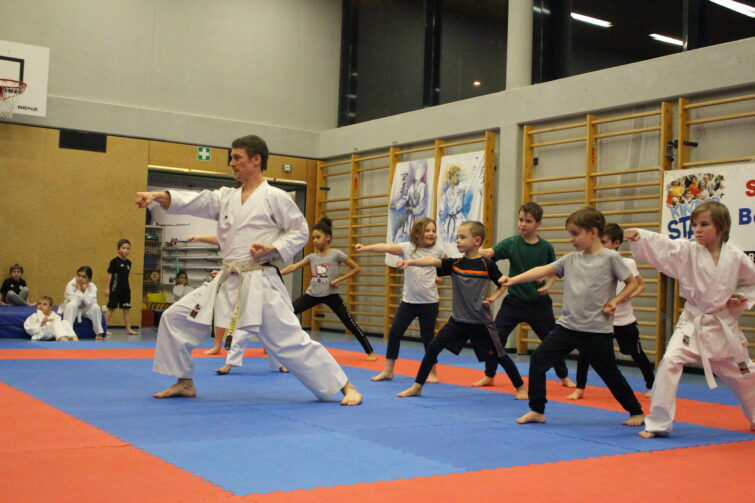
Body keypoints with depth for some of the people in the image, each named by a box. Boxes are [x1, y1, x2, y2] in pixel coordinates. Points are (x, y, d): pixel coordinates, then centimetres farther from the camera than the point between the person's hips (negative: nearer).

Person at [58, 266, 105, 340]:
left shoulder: (92, 287, -12)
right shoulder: (71, 284, -19)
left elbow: (89, 302, -23)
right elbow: (73, 300, -27)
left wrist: (84, 291, -32)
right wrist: (79, 290, -31)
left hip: (85, 309, 2)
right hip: (71, 309, -2)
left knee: (95, 307, -27)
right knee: (72, 304, -36)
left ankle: (99, 333, -12)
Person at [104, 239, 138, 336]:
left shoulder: (128, 263, 9)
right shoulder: (114, 261, -8)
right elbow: (110, 275, -7)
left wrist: (129, 288, 14)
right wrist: (107, 288, -10)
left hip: (125, 289, 6)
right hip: (115, 288, -5)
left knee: (126, 309, 7)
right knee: (111, 308, -1)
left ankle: (128, 329, 12)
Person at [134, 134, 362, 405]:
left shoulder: (274, 197, -5)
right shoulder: (226, 197, 11)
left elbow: (300, 231, -2)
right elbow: (193, 201, -1)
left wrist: (272, 248, -17)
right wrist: (157, 196, -17)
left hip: (260, 283, -6)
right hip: (227, 282, 6)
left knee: (291, 340, -9)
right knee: (174, 318, 4)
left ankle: (346, 387, 2)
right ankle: (185, 383, 19)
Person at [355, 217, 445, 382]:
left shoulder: (437, 250, -2)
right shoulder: (407, 248, -6)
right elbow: (386, 247, -22)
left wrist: (440, 275, 3)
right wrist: (365, 248, -36)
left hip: (430, 302, -1)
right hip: (408, 300, 1)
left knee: (428, 337, 5)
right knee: (394, 332, 0)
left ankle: (432, 373, 21)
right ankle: (388, 371, 14)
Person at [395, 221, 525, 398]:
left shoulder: (487, 264, -8)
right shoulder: (454, 264, -1)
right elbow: (433, 261, -18)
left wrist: (493, 297, -11)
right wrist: (410, 261, -32)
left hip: (481, 321, -3)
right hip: (457, 319, 3)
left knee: (499, 355, 5)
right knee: (433, 348, -4)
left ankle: (521, 387, 24)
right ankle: (416, 387, 7)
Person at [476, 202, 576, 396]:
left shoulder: (546, 247, -5)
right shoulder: (511, 243, -8)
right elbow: (490, 252, -23)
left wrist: (547, 286, -11)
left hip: (539, 303, 0)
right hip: (514, 301, 0)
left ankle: (564, 377, 32)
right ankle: (489, 376, 14)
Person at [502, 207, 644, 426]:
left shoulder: (610, 257, -7)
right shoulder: (571, 259, 7)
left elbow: (632, 282, 0)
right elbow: (543, 270, 0)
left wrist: (615, 301, -12)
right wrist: (514, 279, -10)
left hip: (597, 330, -5)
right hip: (568, 325, 5)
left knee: (610, 373, 5)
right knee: (538, 359, -3)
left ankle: (636, 412, 26)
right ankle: (537, 411, 8)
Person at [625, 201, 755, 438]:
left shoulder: (736, 257, -6)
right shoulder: (687, 251, -9)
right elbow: (662, 246, -28)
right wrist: (638, 236, -45)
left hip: (724, 325, 2)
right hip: (692, 322, -1)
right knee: (670, 361, -23)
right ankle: (658, 424, -13)